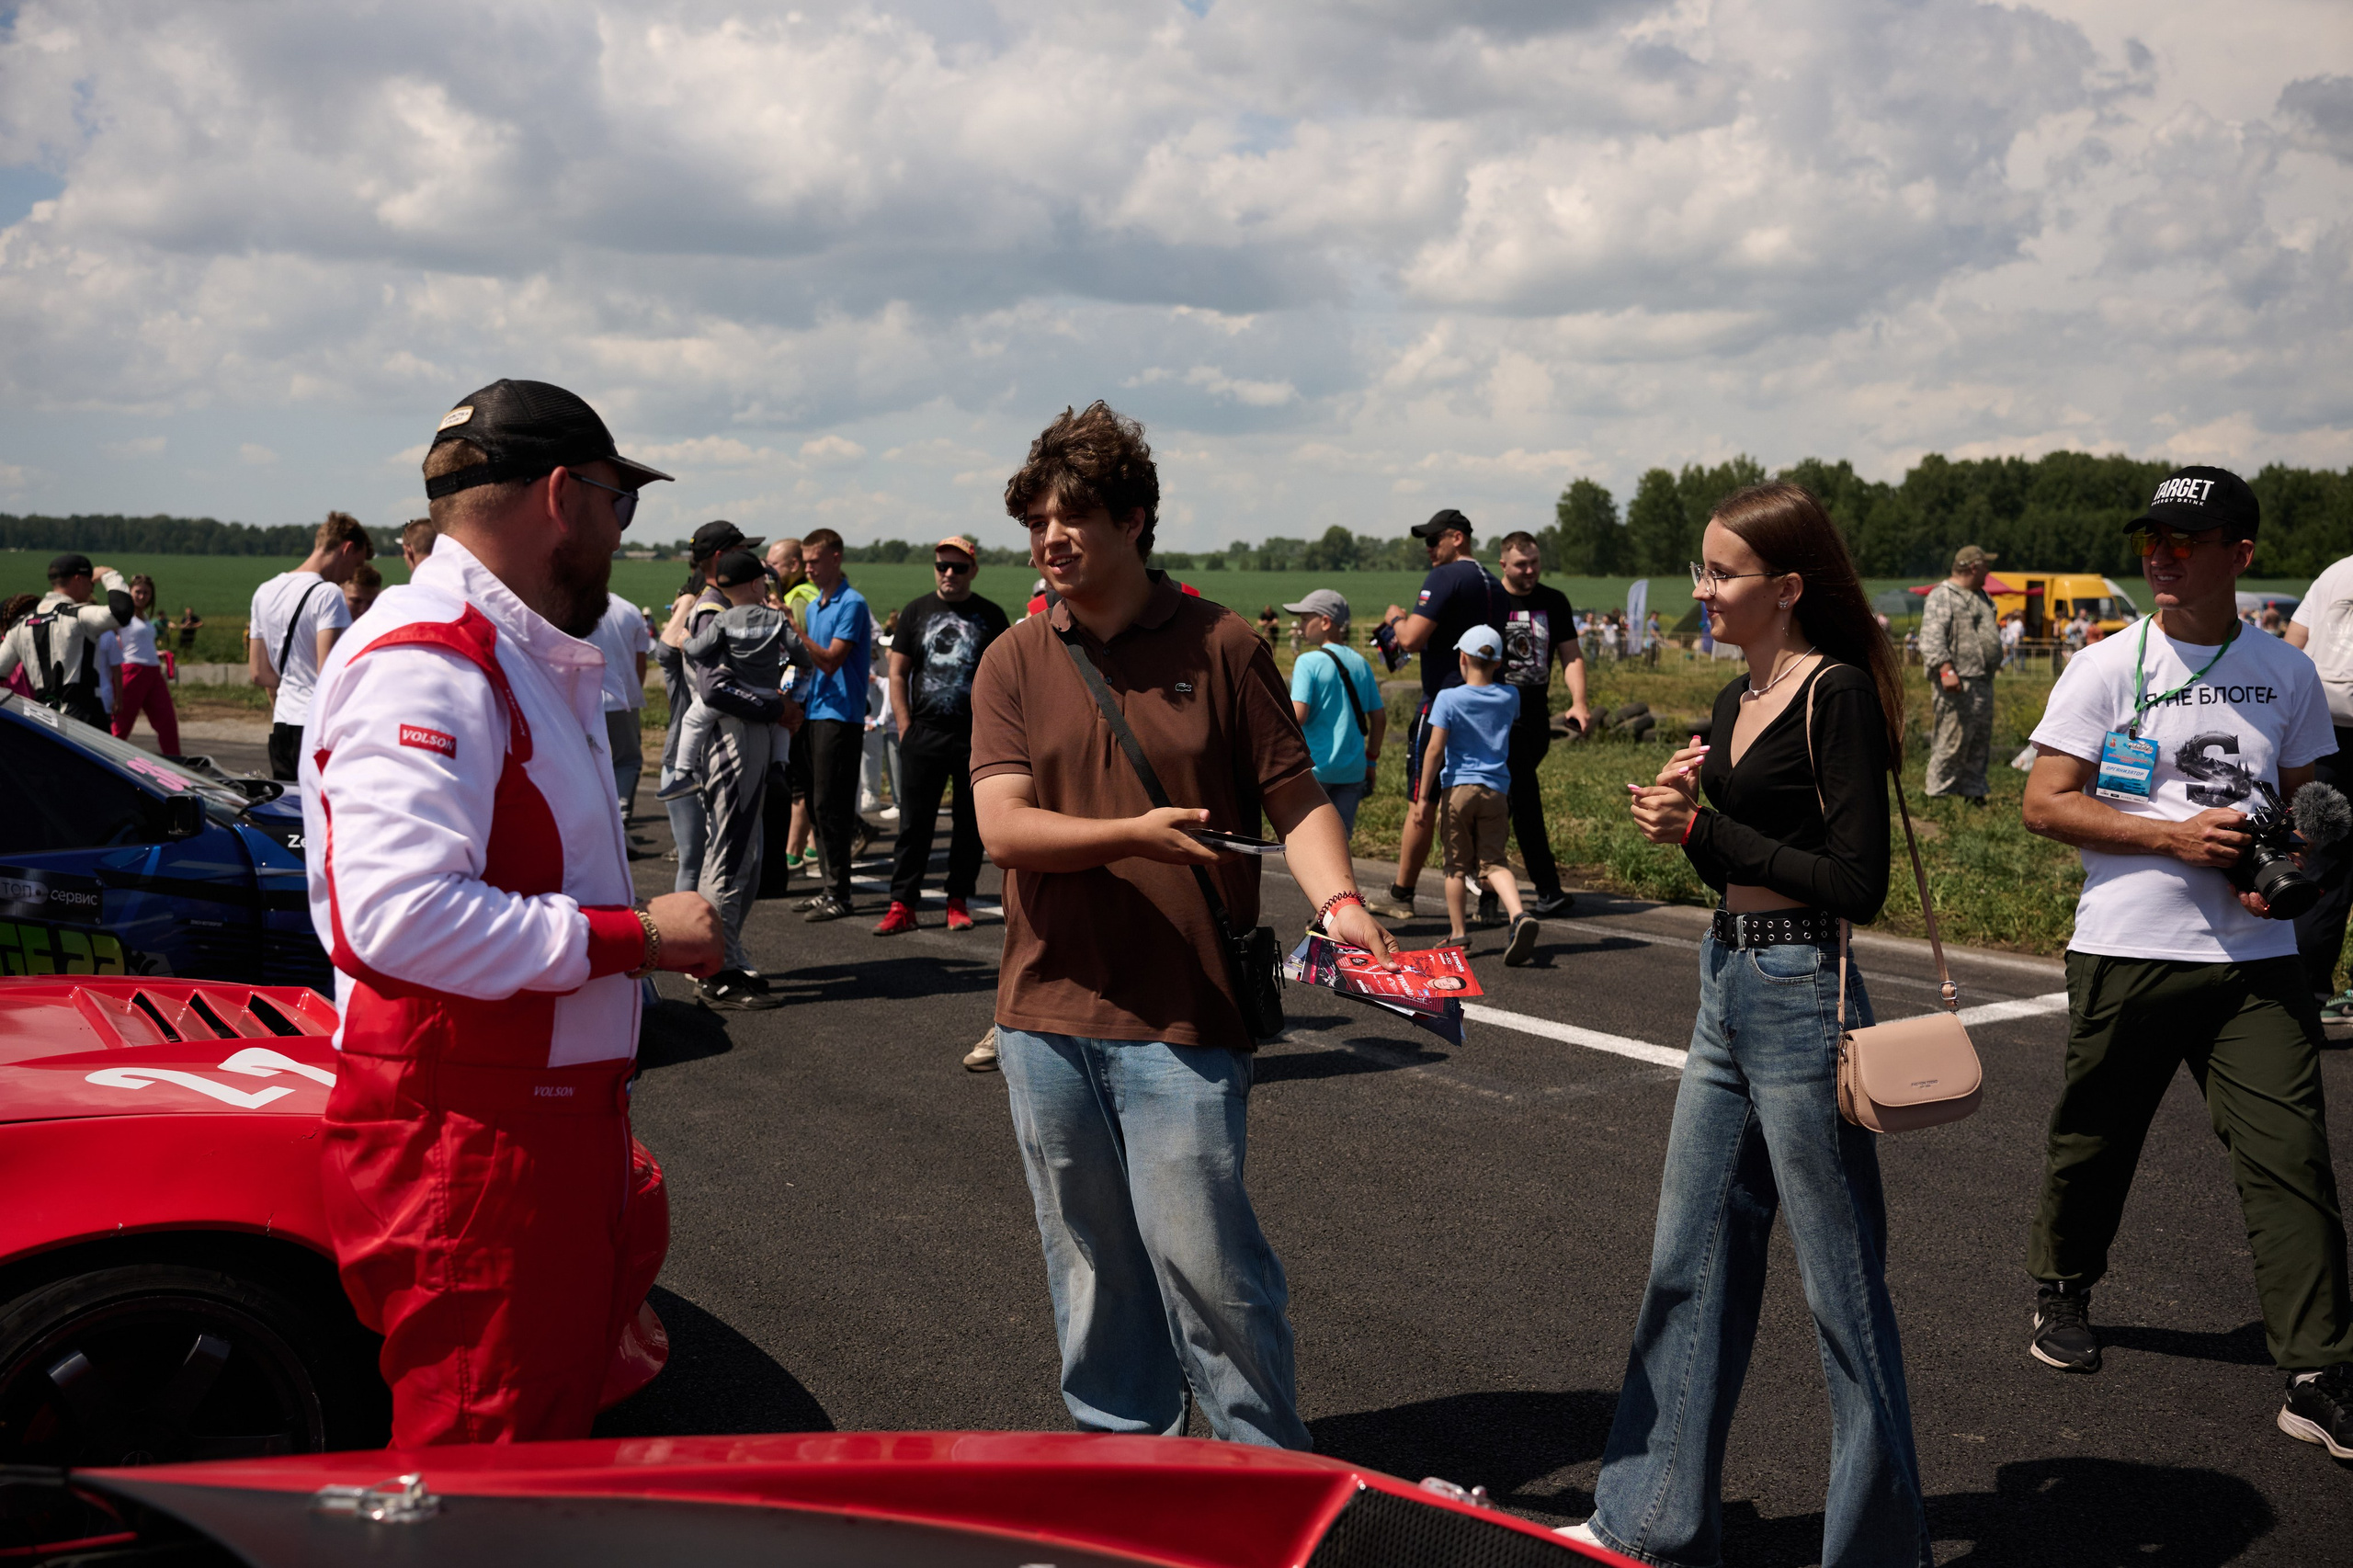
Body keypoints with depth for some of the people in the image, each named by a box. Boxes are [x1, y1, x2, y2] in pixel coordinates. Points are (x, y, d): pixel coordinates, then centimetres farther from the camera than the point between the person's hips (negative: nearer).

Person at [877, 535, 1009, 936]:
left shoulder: (991, 616, 6)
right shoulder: (916, 613, 9)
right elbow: (897, 674, 8)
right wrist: (907, 730, 0)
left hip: (975, 736, 0)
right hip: (924, 734, 1)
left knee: (970, 823, 5)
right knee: (914, 823, 0)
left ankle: (959, 901, 15)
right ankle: (902, 904, 3)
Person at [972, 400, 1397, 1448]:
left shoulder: (1220, 645, 0)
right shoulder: (1014, 663, 4)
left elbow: (1296, 799, 1)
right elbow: (1003, 826, -7)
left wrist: (1338, 903, -17)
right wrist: (1132, 833, -22)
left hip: (1183, 1018, -3)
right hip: (1048, 1013, 3)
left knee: (1204, 1261, -3)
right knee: (1091, 1264, 14)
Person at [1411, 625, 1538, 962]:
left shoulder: (1448, 698, -6)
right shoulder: (1509, 697, 6)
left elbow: (1435, 749, -10)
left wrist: (1424, 796, -6)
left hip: (1457, 787, -3)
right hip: (1496, 791, 3)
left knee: (1457, 864, 8)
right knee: (1493, 861, 2)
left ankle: (1457, 932, 13)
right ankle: (1518, 914, -22)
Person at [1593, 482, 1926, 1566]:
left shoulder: (1837, 694, -14)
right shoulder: (1740, 699, 11)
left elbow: (1857, 884, -20)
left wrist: (1702, 829, -14)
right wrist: (1681, 819, -2)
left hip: (1803, 999, -9)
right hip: (1726, 989, 9)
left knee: (1841, 1291, 4)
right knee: (1687, 1264, 16)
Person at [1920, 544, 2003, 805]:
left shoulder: (1981, 596, 20)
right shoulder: (1941, 596, -9)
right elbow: (1931, 638, -19)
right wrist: (1946, 669, -27)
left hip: (1983, 681, 9)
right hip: (1957, 682, -9)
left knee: (1980, 741, 11)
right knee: (1953, 739, -9)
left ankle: (1972, 791, 18)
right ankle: (1939, 792, -1)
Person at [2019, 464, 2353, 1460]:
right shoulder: (2106, 667, -1)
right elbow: (2045, 805, -5)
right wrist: (2175, 835, -15)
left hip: (2256, 958, 2)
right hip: (2126, 948, -1)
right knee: (2094, 1136, 10)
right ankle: (2063, 1288, 35)